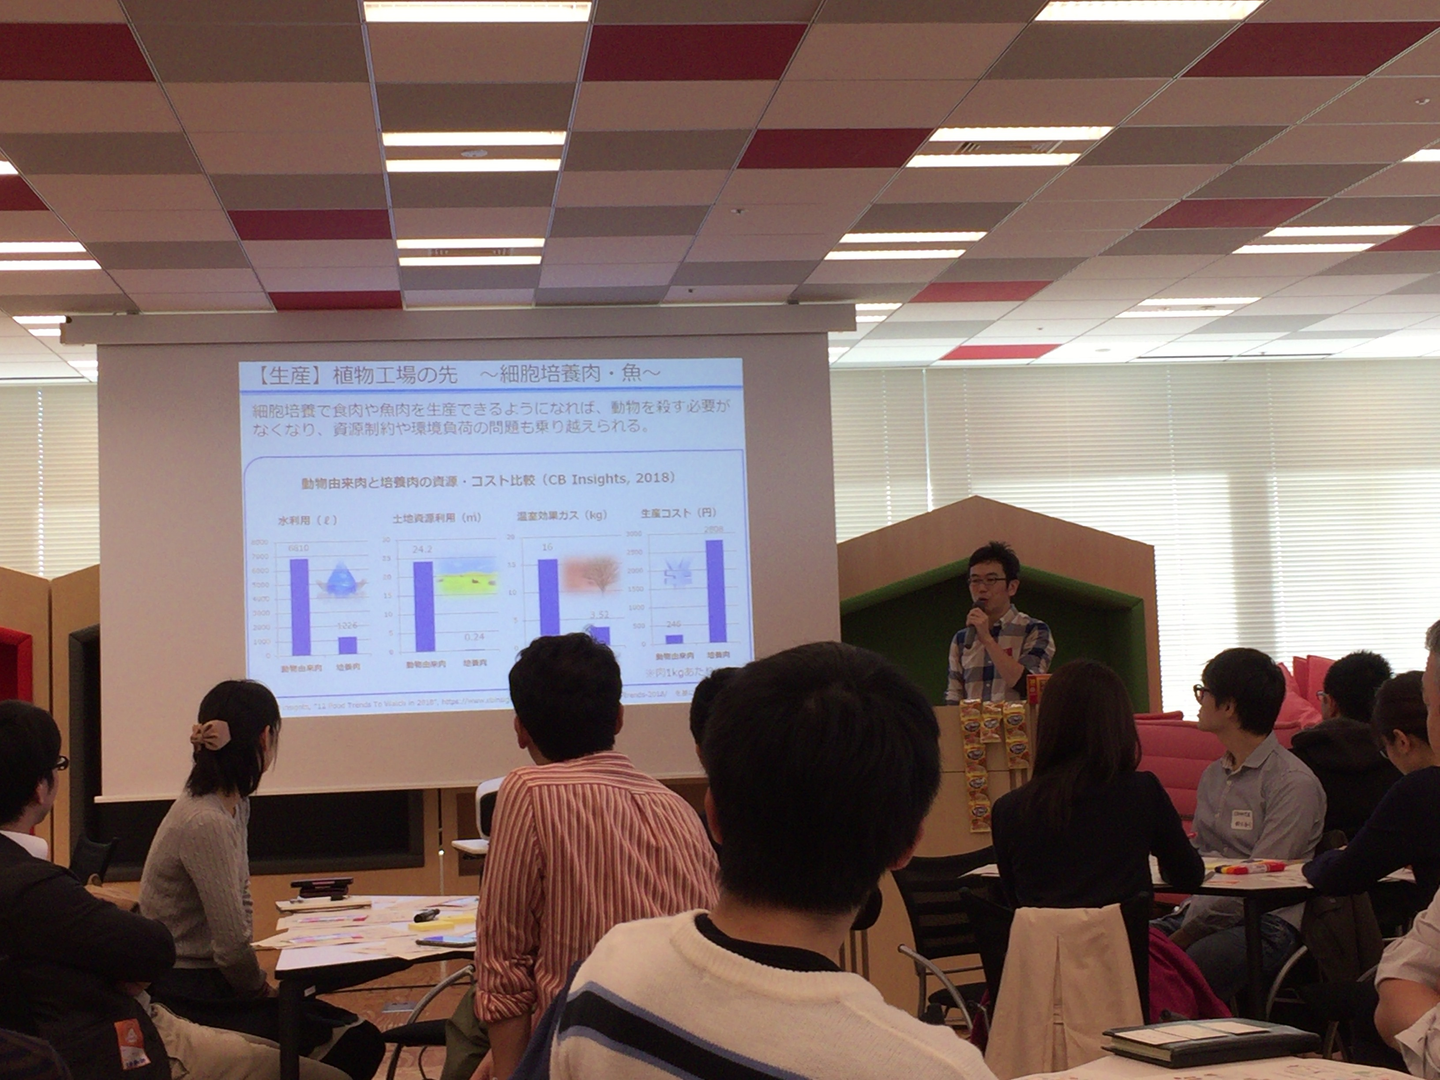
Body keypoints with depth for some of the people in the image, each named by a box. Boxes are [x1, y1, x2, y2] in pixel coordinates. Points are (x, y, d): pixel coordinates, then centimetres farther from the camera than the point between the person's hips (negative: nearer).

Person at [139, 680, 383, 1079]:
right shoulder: (206, 824, -23)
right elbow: (232, 945, -24)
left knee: (359, 1035, 5)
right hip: (187, 998, -10)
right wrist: (262, 988, -5)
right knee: (356, 1043, -14)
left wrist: (259, 983, 4)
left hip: (210, 985, 10)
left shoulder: (234, 807, 8)